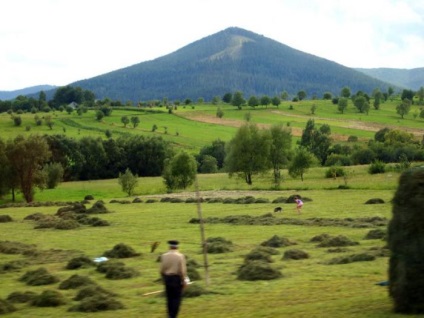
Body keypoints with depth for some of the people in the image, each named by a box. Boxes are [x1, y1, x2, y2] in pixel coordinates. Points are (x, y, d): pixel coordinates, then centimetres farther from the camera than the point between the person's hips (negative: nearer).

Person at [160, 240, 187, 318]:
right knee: (177, 298, 3)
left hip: (167, 278, 3)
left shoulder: (164, 256, -2)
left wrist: (164, 278, 14)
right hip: (177, 279, -3)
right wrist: (183, 281, -3)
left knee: (169, 298, 14)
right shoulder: (180, 256, -10)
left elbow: (162, 270, 0)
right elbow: (182, 270, -12)